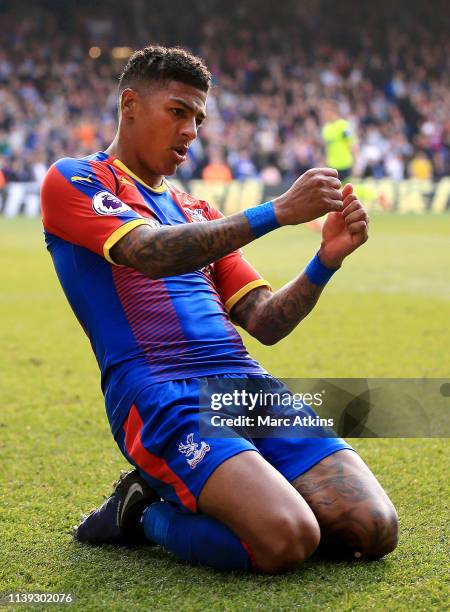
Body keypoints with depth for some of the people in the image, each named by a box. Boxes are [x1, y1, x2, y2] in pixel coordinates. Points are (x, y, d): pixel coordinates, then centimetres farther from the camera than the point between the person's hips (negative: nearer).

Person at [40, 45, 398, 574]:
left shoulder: (196, 211, 27)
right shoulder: (73, 181, 7)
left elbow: (265, 322, 19)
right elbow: (150, 254, -14)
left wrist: (327, 259, 2)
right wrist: (278, 211, -17)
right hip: (157, 395, -7)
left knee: (374, 529, -12)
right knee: (287, 540, -29)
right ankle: (147, 515, 0)